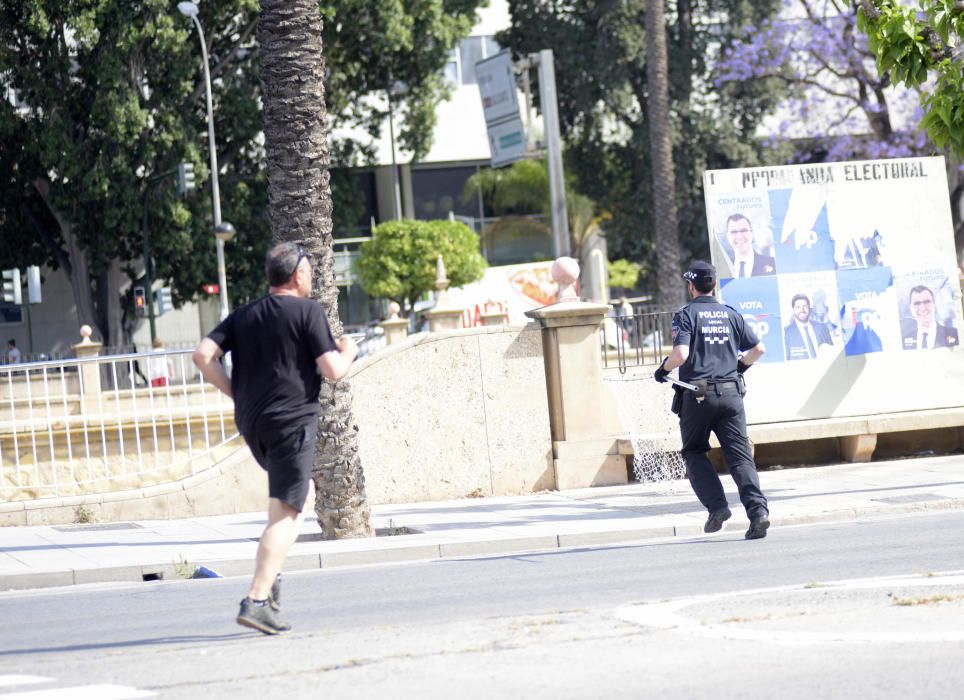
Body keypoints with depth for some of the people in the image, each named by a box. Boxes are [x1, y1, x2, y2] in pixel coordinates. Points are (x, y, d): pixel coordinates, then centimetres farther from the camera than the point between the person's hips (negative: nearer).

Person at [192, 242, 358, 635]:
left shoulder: (244, 315, 13)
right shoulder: (307, 311, -4)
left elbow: (203, 356, 2)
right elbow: (333, 370, -8)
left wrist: (236, 392, 11)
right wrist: (348, 352, 13)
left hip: (251, 424, 7)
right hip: (292, 421, -7)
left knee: (286, 503, 28)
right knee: (286, 513, -9)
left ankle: (271, 575, 15)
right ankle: (256, 600, -20)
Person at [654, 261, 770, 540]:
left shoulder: (686, 315, -3)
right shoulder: (731, 315, 12)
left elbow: (680, 354, -16)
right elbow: (758, 349, 15)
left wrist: (662, 370, 3)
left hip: (698, 396, -3)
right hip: (731, 394, 3)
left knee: (694, 453, 14)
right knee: (740, 456, 0)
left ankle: (717, 506, -2)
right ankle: (758, 510, -17)